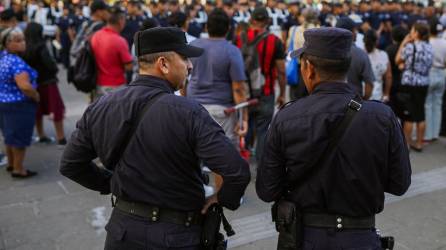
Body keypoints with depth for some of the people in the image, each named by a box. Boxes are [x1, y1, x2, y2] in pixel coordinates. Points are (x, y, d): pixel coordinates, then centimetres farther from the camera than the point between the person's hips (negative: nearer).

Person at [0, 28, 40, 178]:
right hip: (19, 105, -9)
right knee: (20, 137, 3)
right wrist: (37, 97, -15)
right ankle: (18, 169, 14)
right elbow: (25, 86, -33)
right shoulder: (16, 62, -24)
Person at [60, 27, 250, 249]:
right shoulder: (188, 113, -22)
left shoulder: (100, 108, -6)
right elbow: (237, 171, -27)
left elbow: (70, 164, 4)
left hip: (123, 229, 4)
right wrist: (223, 198, -7)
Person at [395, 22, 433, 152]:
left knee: (409, 115, 2)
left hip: (410, 83, -6)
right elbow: (426, 65, 15)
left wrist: (403, 43, 3)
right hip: (424, 83, 6)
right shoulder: (429, 47, 6)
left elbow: (397, 60, -1)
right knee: (421, 114, 11)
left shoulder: (410, 46, -14)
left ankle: (406, 143, 10)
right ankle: (419, 144, 18)